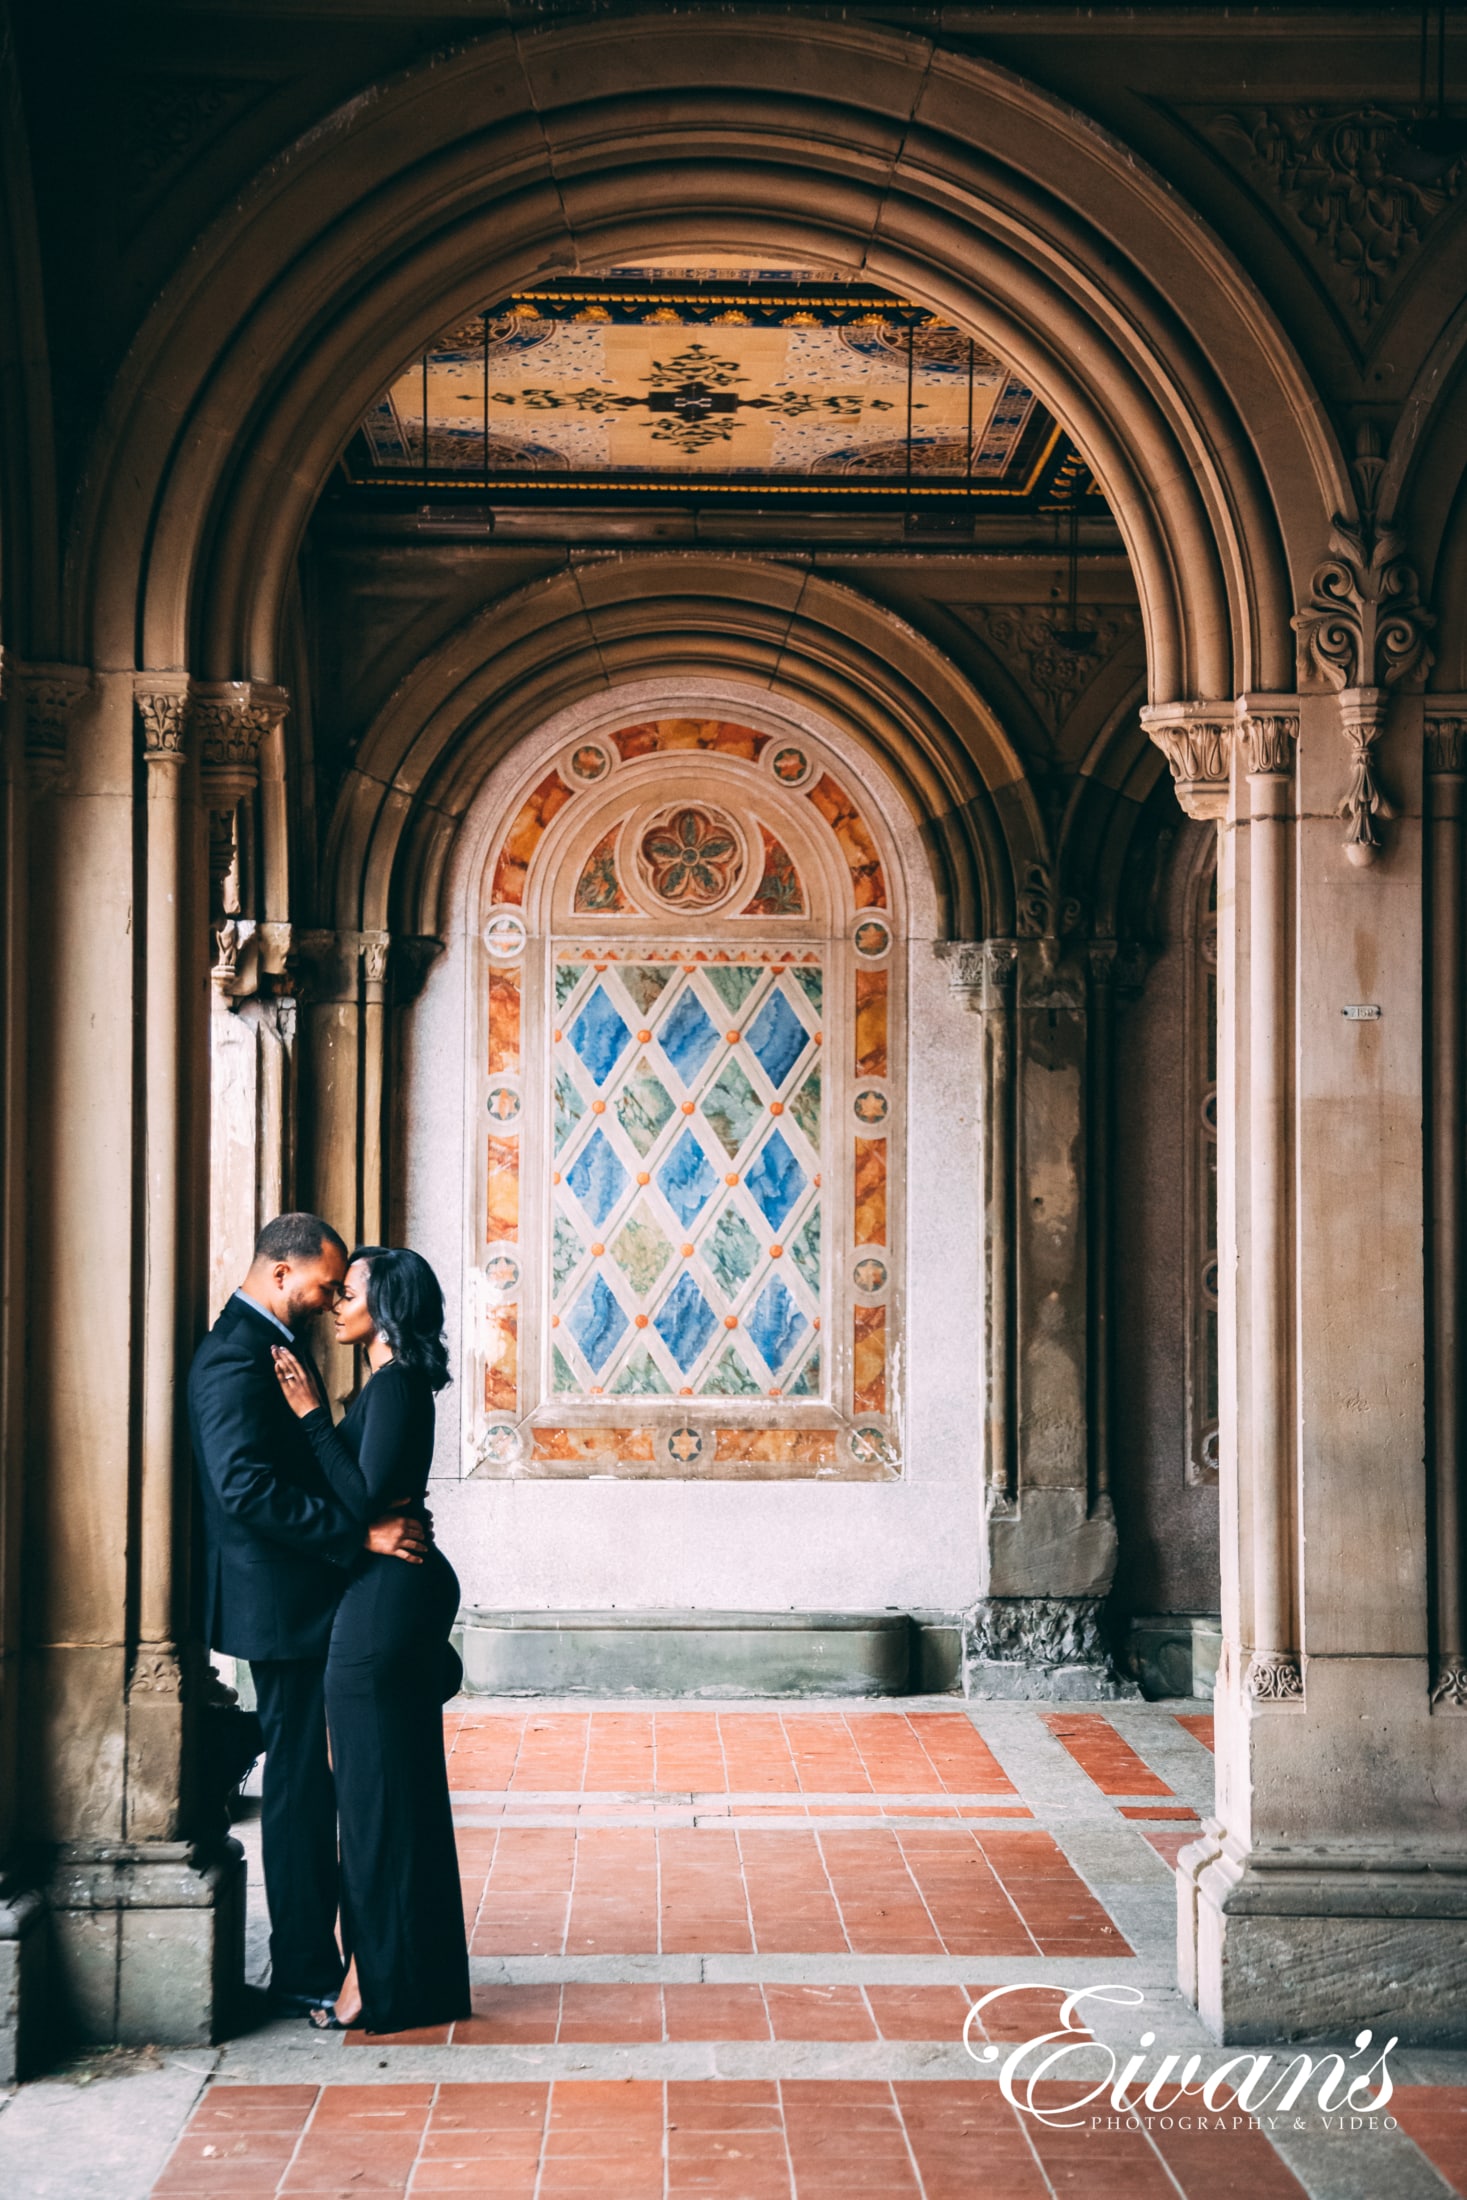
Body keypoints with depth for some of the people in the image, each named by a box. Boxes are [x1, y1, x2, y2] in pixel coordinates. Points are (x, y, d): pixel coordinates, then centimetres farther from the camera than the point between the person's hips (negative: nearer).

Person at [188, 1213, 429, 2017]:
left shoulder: (274, 1345, 15)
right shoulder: (236, 1359, -18)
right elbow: (247, 1488, -27)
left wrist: (379, 1509, 4)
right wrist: (361, 1532, -26)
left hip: (304, 1600, 10)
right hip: (282, 1606, -10)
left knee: (310, 1784, 14)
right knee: (301, 1785, -3)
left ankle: (310, 1955, 22)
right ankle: (305, 1972, 5)